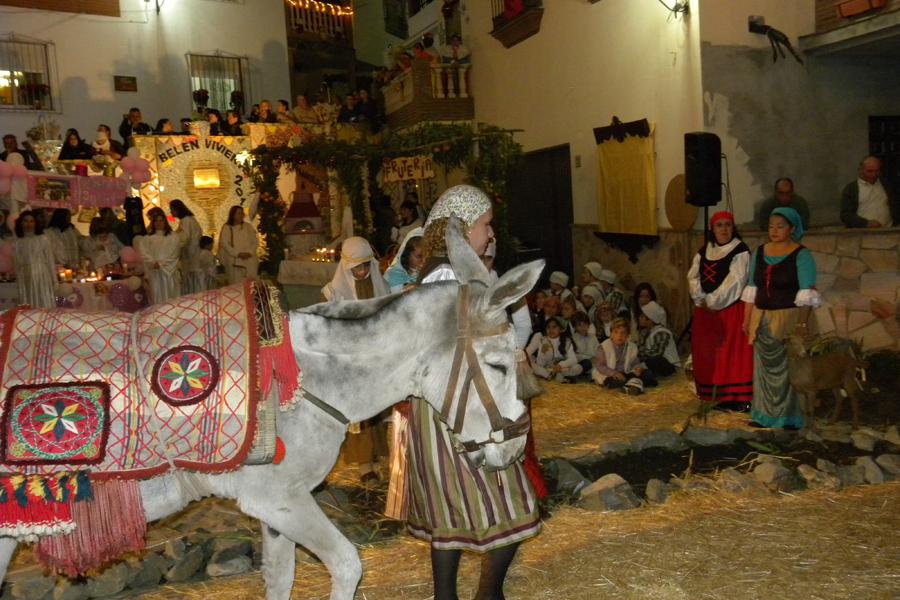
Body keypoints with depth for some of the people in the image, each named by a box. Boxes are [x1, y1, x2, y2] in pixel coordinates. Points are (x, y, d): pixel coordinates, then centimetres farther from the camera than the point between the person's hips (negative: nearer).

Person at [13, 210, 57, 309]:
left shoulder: (43, 239, 3)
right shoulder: (18, 242, 9)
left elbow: (50, 261, 2)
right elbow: (17, 264, 11)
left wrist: (54, 280, -1)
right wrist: (19, 282, 8)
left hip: (42, 277, -2)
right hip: (26, 280, 2)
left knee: (45, 306, -4)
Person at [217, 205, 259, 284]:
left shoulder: (248, 227, 10)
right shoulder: (226, 227, 3)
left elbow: (255, 241, 7)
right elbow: (224, 244, -4)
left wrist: (249, 253, -9)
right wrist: (238, 254, -12)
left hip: (249, 261, 2)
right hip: (234, 262, -2)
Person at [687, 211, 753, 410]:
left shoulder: (740, 251, -7)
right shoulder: (703, 252, 13)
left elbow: (735, 281, -15)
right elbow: (693, 277, 7)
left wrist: (712, 301, -14)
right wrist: (701, 300, -8)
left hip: (731, 310, -6)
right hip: (705, 311, 6)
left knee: (731, 353, -7)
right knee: (708, 354, 8)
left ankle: (738, 398, -5)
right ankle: (713, 395, 16)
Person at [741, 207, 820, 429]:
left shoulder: (801, 255, -8)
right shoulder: (759, 252, 9)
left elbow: (806, 293, -16)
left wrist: (803, 321, -26)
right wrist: (747, 319, 9)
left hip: (789, 318, -5)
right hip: (762, 318, 5)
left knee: (788, 367, 0)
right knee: (764, 367, 10)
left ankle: (790, 417, 10)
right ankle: (765, 414, 21)